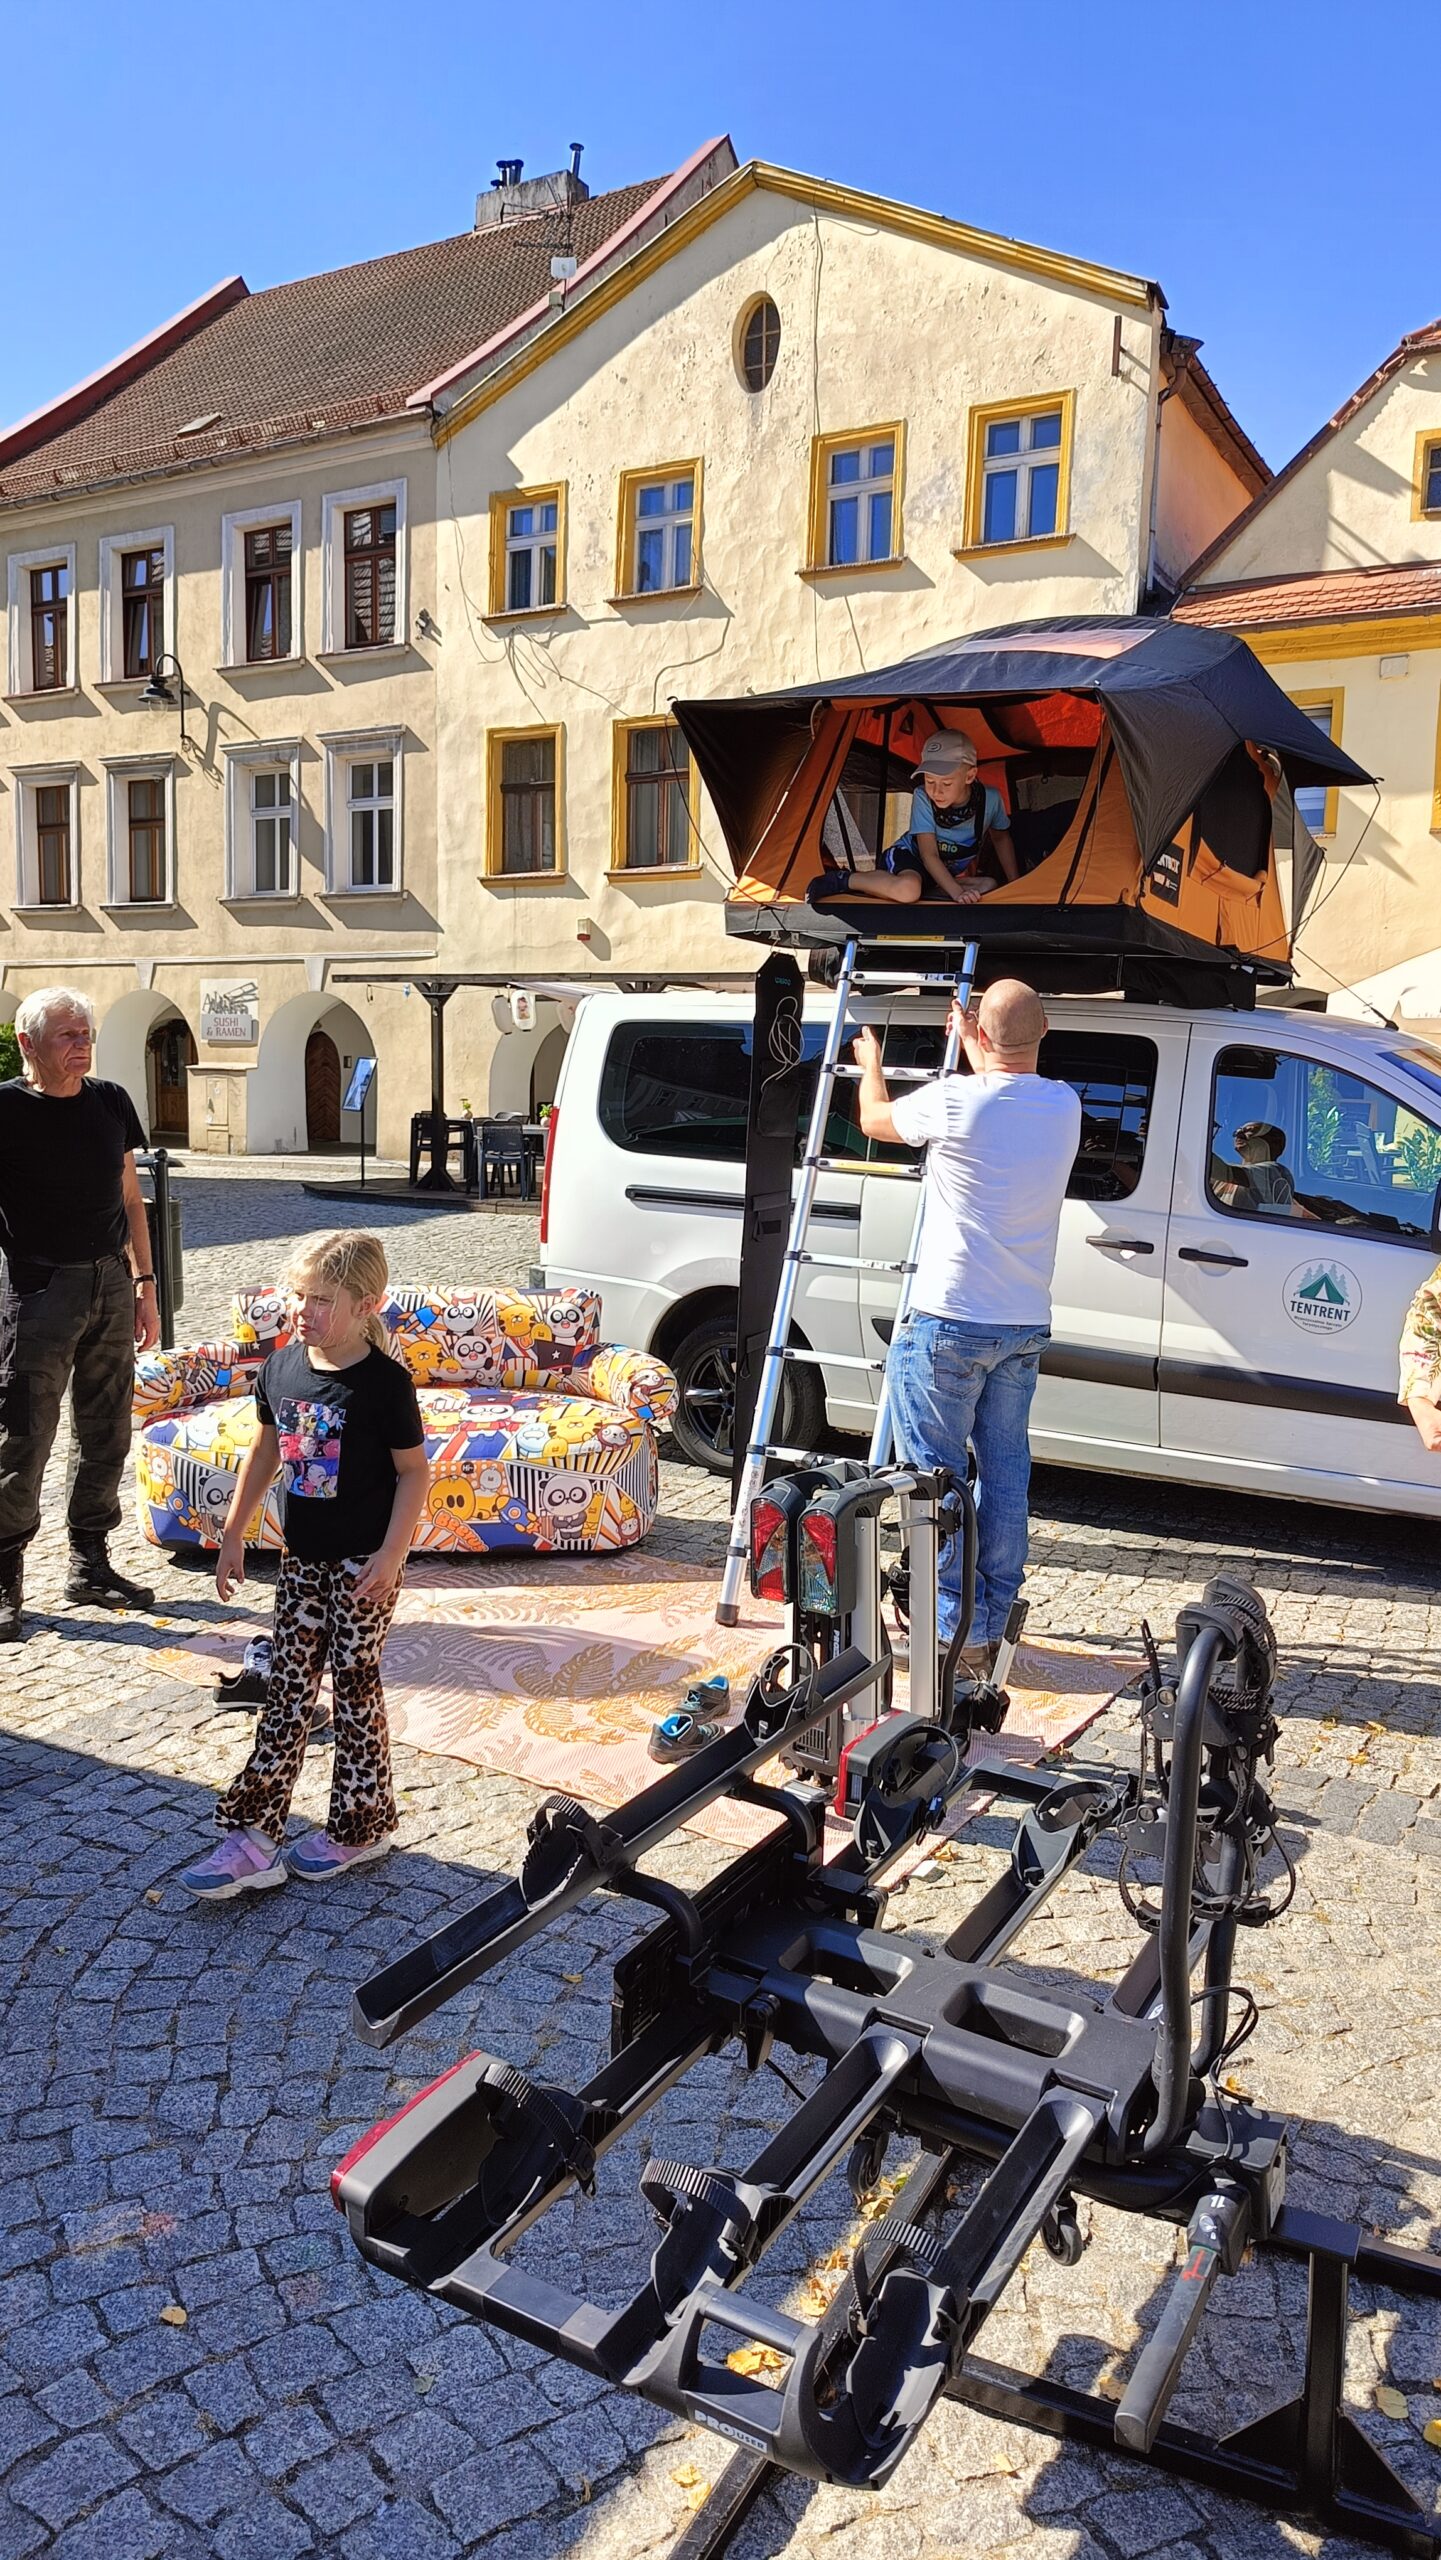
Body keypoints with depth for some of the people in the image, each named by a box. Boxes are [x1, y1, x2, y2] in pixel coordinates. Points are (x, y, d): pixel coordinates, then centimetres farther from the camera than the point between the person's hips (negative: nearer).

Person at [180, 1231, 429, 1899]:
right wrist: (233, 1535, 13)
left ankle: (361, 1826, 22)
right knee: (287, 1690, 8)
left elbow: (413, 1472, -12)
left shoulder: (383, 1382, -17)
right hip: (302, 1557, 6)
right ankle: (254, 1838, 12)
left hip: (363, 1563, -6)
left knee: (354, 1687, 5)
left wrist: (390, 1555, -19)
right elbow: (265, 1451, 12)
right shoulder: (281, 1367, 0)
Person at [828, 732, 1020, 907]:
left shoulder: (990, 799, -19)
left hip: (952, 870, 6)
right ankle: (843, 879, -16)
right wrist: (957, 892, -39)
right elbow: (929, 855, -26)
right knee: (907, 889, -40)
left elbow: (1001, 838, 2)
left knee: (988, 886, -23)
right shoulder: (922, 797, -26)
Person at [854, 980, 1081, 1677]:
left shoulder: (954, 1102, -14)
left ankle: (960, 1633, 4)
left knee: (938, 1475, 2)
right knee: (1005, 1473, 13)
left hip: (950, 1324, -6)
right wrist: (973, 1048, 42)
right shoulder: (1063, 1107, 3)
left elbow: (874, 1118, 7)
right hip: (1025, 1328, 6)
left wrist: (870, 1062, 27)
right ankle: (992, 1624, 21)